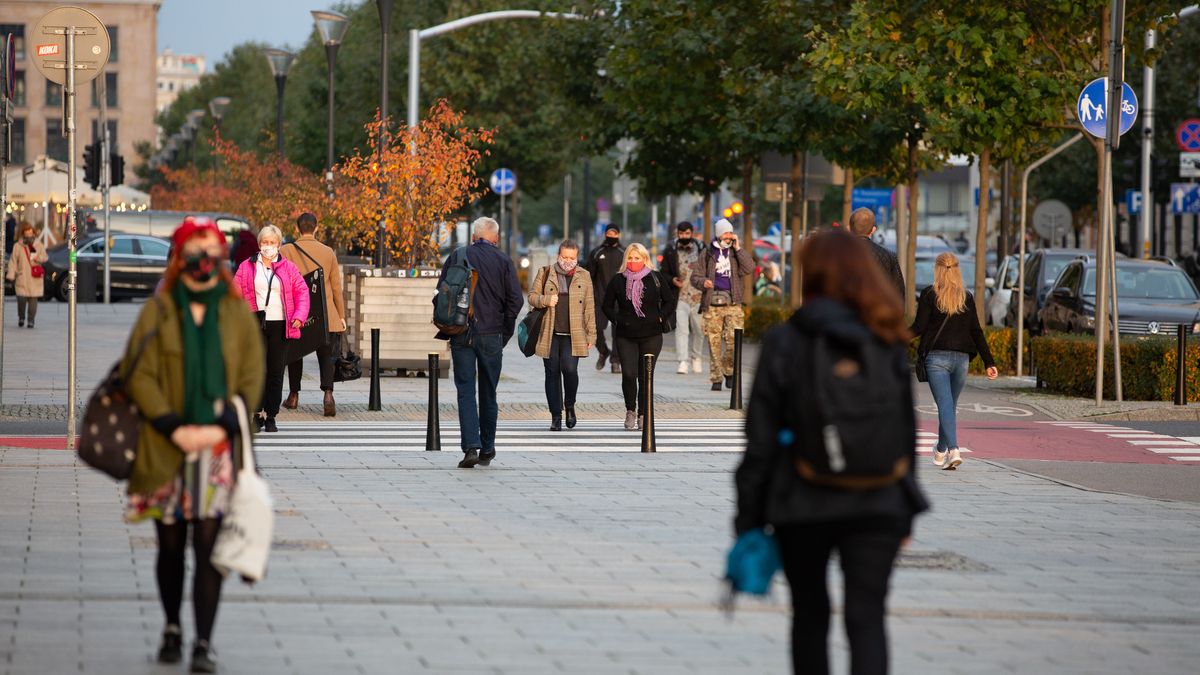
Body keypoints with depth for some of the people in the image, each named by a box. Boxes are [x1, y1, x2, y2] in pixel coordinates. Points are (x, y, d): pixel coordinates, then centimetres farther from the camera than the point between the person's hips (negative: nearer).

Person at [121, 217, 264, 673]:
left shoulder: (238, 315, 7)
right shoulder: (158, 313, 3)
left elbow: (251, 382, 4)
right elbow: (140, 376, -2)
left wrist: (220, 428, -11)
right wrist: (174, 429, -13)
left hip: (220, 447, 0)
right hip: (165, 449, 0)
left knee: (208, 545, -8)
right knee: (170, 546, 9)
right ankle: (172, 630, 27)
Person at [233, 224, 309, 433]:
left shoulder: (288, 267, 9)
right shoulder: (247, 267, 7)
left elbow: (302, 291, 9)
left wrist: (300, 315, -5)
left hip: (279, 325, 2)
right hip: (255, 324, -1)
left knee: (276, 372, 3)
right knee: (258, 369, -13)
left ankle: (271, 416, 11)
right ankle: (258, 414, -6)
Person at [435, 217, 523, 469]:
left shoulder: (457, 257, 2)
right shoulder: (503, 261, 0)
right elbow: (515, 299, -5)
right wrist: (505, 332, 5)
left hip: (461, 335, 0)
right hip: (492, 336, 0)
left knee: (466, 391, -1)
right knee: (488, 394, 12)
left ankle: (471, 446, -15)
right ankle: (487, 450, 19)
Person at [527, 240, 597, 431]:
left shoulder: (584, 276, 9)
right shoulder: (546, 273, 8)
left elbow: (589, 307, 9)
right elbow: (532, 296, 9)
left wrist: (591, 334, 4)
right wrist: (546, 300, -12)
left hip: (573, 335, -1)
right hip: (549, 334, 1)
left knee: (570, 369, -16)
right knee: (552, 373, 2)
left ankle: (570, 406, 10)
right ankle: (556, 416, 10)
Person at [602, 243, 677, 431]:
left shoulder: (656, 279, 2)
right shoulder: (618, 281, 3)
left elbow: (670, 301, 10)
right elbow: (607, 306, 12)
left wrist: (660, 318, -1)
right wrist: (618, 320, -1)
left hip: (651, 336, 0)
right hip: (626, 336, 0)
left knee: (646, 376, 1)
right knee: (628, 374, -12)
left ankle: (643, 415, 12)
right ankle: (630, 411, 9)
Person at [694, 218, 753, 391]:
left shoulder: (736, 253, 13)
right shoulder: (707, 255, 11)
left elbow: (749, 268, -5)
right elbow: (695, 277, 10)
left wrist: (737, 248, -6)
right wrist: (703, 282, -13)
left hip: (733, 304, 0)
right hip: (712, 304, 0)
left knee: (733, 339, -13)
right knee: (714, 343, -1)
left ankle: (729, 371, 8)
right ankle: (716, 379, 7)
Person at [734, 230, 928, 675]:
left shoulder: (784, 343, -7)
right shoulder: (888, 344, 1)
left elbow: (761, 439, -6)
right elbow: (906, 432, 5)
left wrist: (748, 518, 0)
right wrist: (905, 511, 14)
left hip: (803, 505, -1)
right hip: (877, 505, 1)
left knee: (810, 616, 17)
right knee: (867, 617, -2)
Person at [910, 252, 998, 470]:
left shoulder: (930, 295, -3)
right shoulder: (967, 298, 8)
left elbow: (919, 327, -6)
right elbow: (976, 331, 6)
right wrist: (989, 362, 7)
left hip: (937, 357, -4)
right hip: (961, 358, 4)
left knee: (945, 405, -10)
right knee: (950, 405, 16)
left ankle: (953, 450, -26)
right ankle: (941, 452, 29)